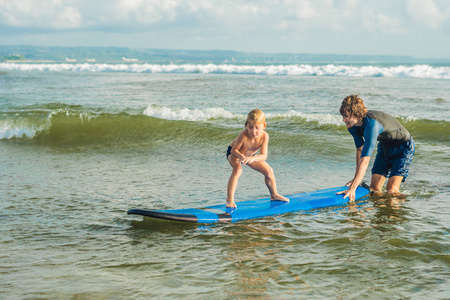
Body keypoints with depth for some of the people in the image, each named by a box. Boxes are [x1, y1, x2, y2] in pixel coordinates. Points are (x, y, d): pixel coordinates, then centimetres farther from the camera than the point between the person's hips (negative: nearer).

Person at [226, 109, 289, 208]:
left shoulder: (264, 136, -31)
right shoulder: (244, 135, -41)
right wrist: (241, 156, -51)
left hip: (251, 155, 5)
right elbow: (234, 150, -29)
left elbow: (263, 156, -34)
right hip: (234, 153, -5)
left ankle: (274, 195, 29)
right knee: (237, 169, -34)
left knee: (268, 171, 3)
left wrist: (252, 158, -54)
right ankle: (229, 199, -30)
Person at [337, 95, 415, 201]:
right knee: (374, 189, -1)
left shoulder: (371, 125, -41)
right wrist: (356, 178, 3)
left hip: (404, 147, -7)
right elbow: (360, 149, 1)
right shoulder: (352, 125, -15)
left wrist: (352, 189, -51)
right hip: (384, 147, 7)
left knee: (391, 190, -18)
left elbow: (365, 160, -46)